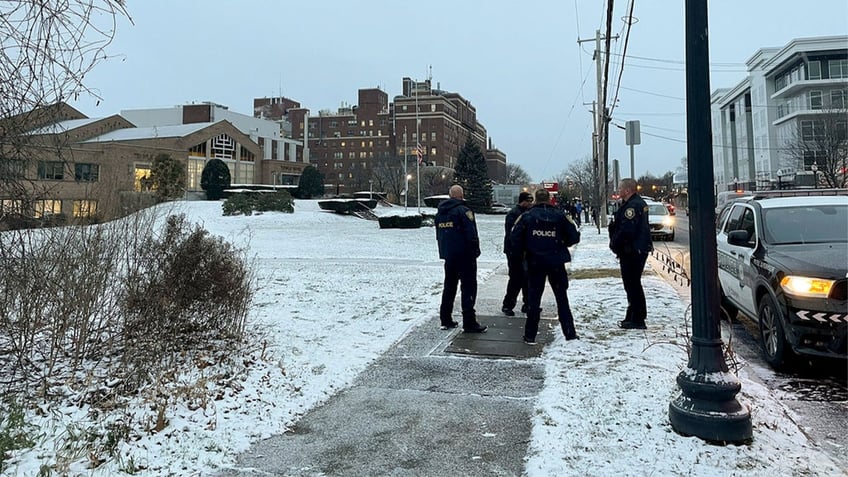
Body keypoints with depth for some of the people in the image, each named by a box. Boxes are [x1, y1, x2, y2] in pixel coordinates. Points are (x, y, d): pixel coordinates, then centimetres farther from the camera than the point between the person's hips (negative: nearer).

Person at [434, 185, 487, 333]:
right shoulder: (463, 210, -13)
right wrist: (475, 252, -7)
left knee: (449, 286, 15)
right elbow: (471, 235, -17)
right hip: (464, 255, -7)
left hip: (448, 255, 7)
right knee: (469, 287, -4)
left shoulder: (439, 212, 12)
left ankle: (445, 320, 17)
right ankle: (469, 323, -6)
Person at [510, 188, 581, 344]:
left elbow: (515, 238, -9)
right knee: (562, 298, 12)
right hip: (556, 262, 0)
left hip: (535, 262, 0)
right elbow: (574, 237, -4)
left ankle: (530, 336, 9)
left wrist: (524, 250, 8)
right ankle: (570, 333, 15)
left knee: (533, 298, 8)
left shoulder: (526, 216, -4)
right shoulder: (559, 215, -4)